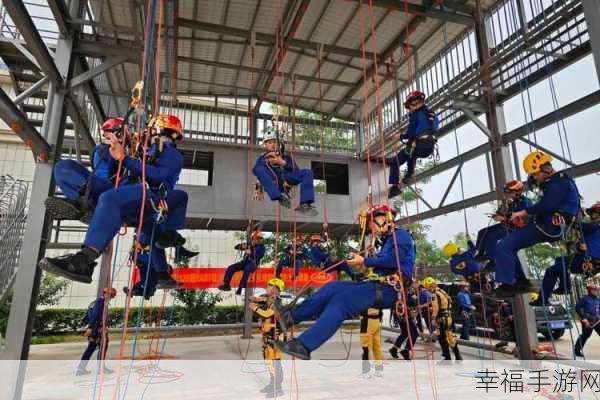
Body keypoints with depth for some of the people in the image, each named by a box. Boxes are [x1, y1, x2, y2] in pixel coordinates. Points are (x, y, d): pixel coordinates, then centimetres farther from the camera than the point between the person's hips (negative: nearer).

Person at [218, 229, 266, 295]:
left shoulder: (261, 247, -1)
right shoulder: (249, 244, 12)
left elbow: (259, 256, -19)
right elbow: (236, 247, 13)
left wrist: (251, 253, -31)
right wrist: (242, 246, -9)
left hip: (253, 263, -6)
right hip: (244, 261, 6)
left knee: (246, 271, -38)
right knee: (231, 268, -11)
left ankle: (240, 288, -38)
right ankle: (226, 285, -5)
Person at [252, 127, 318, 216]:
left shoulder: (287, 157, 27)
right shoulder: (263, 157, 26)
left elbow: (297, 172, 10)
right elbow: (255, 171, 6)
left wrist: (283, 163, -2)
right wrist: (267, 162, -5)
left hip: (286, 181, 1)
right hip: (272, 183, -1)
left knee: (307, 173, -17)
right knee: (259, 169, -30)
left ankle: (304, 205, -33)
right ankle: (280, 197, -43)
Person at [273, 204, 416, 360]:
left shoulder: (401, 235, -2)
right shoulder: (388, 241, 25)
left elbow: (393, 260, -20)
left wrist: (365, 261, -11)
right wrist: (364, 267, 2)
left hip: (388, 290, -9)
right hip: (379, 286, 9)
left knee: (341, 302, -23)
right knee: (333, 287, -1)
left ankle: (305, 345, -29)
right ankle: (292, 315, -4)